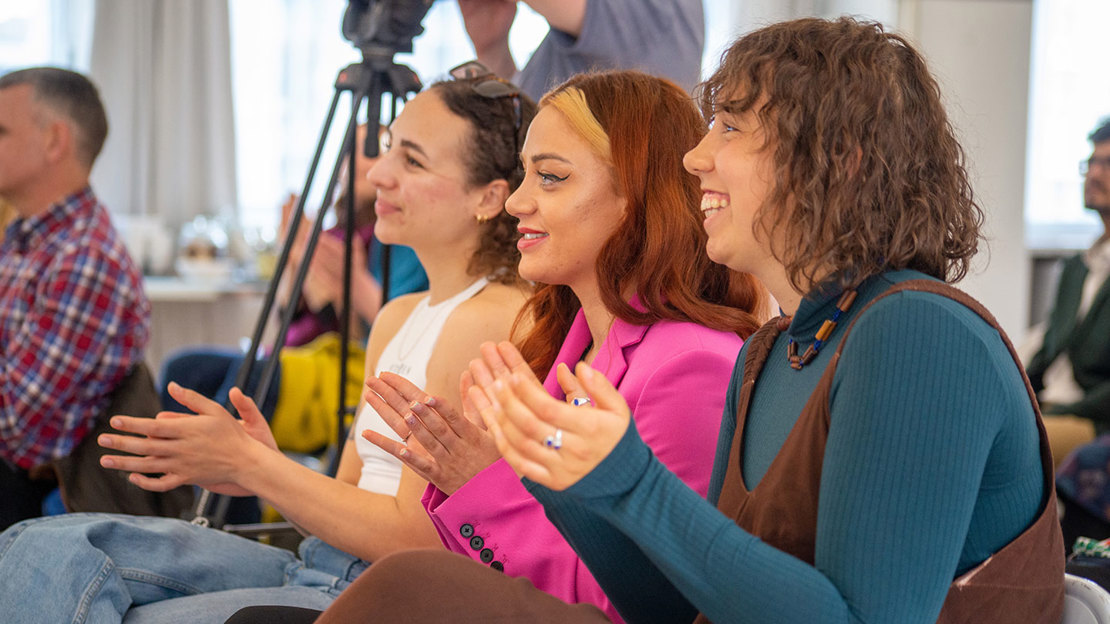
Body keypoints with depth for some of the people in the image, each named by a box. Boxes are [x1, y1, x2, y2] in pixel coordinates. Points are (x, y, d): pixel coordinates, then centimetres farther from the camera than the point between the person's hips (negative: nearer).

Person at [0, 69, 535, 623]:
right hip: (318, 572, 8)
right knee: (50, 550, -10)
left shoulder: (499, 321, -12)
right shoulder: (396, 319, 17)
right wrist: (264, 467, -3)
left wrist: (249, 463, -13)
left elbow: (412, 538, -15)